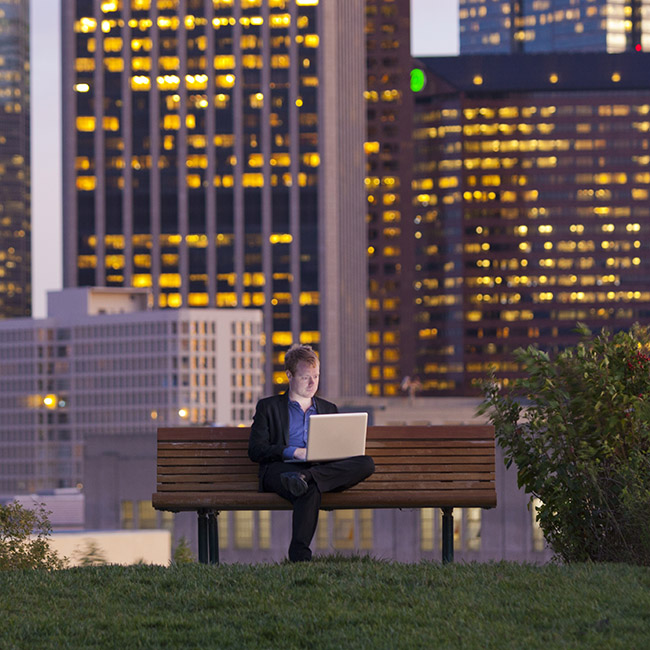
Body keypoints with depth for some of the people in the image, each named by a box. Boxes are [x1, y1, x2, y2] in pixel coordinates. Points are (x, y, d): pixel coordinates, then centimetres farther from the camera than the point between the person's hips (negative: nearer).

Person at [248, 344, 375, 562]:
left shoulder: (329, 409, 32)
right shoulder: (268, 407, 19)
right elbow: (255, 451, 6)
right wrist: (292, 452, -11)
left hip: (323, 469, 4)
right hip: (280, 469, -4)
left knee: (366, 464, -28)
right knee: (310, 491, -42)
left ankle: (304, 477, -45)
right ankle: (299, 556, -49)